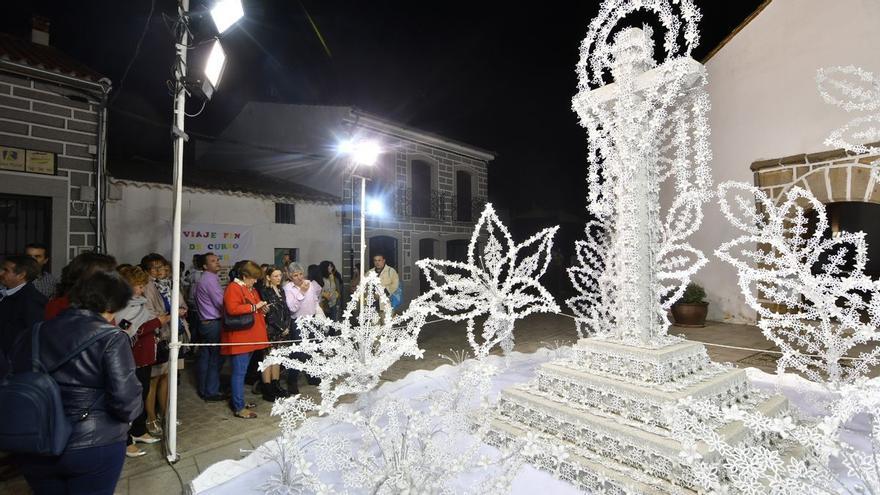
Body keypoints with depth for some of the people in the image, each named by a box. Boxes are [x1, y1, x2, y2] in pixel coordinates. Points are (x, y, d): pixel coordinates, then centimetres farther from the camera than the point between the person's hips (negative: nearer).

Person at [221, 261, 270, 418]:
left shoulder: (250, 289, 17)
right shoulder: (233, 288, -12)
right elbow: (232, 309, -26)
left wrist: (261, 309, 12)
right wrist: (254, 307, -21)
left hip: (249, 337, 10)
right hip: (239, 337, -9)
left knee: (242, 371, 17)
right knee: (239, 372, -4)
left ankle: (238, 400, 28)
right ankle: (239, 408, 3)